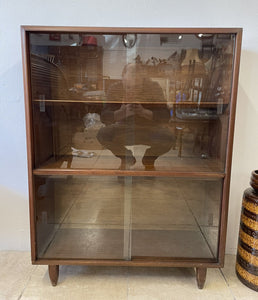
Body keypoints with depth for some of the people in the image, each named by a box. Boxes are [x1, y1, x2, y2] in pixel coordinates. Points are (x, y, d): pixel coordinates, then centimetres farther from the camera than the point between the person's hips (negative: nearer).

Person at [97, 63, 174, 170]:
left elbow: (166, 116, -20)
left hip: (150, 130, -1)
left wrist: (144, 112, -38)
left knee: (168, 138, -30)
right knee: (102, 134, -26)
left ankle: (149, 159, 7)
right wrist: (123, 112, -41)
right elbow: (104, 117, -20)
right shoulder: (115, 89, -14)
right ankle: (127, 158, 6)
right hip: (124, 131, 1)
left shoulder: (154, 88, -15)